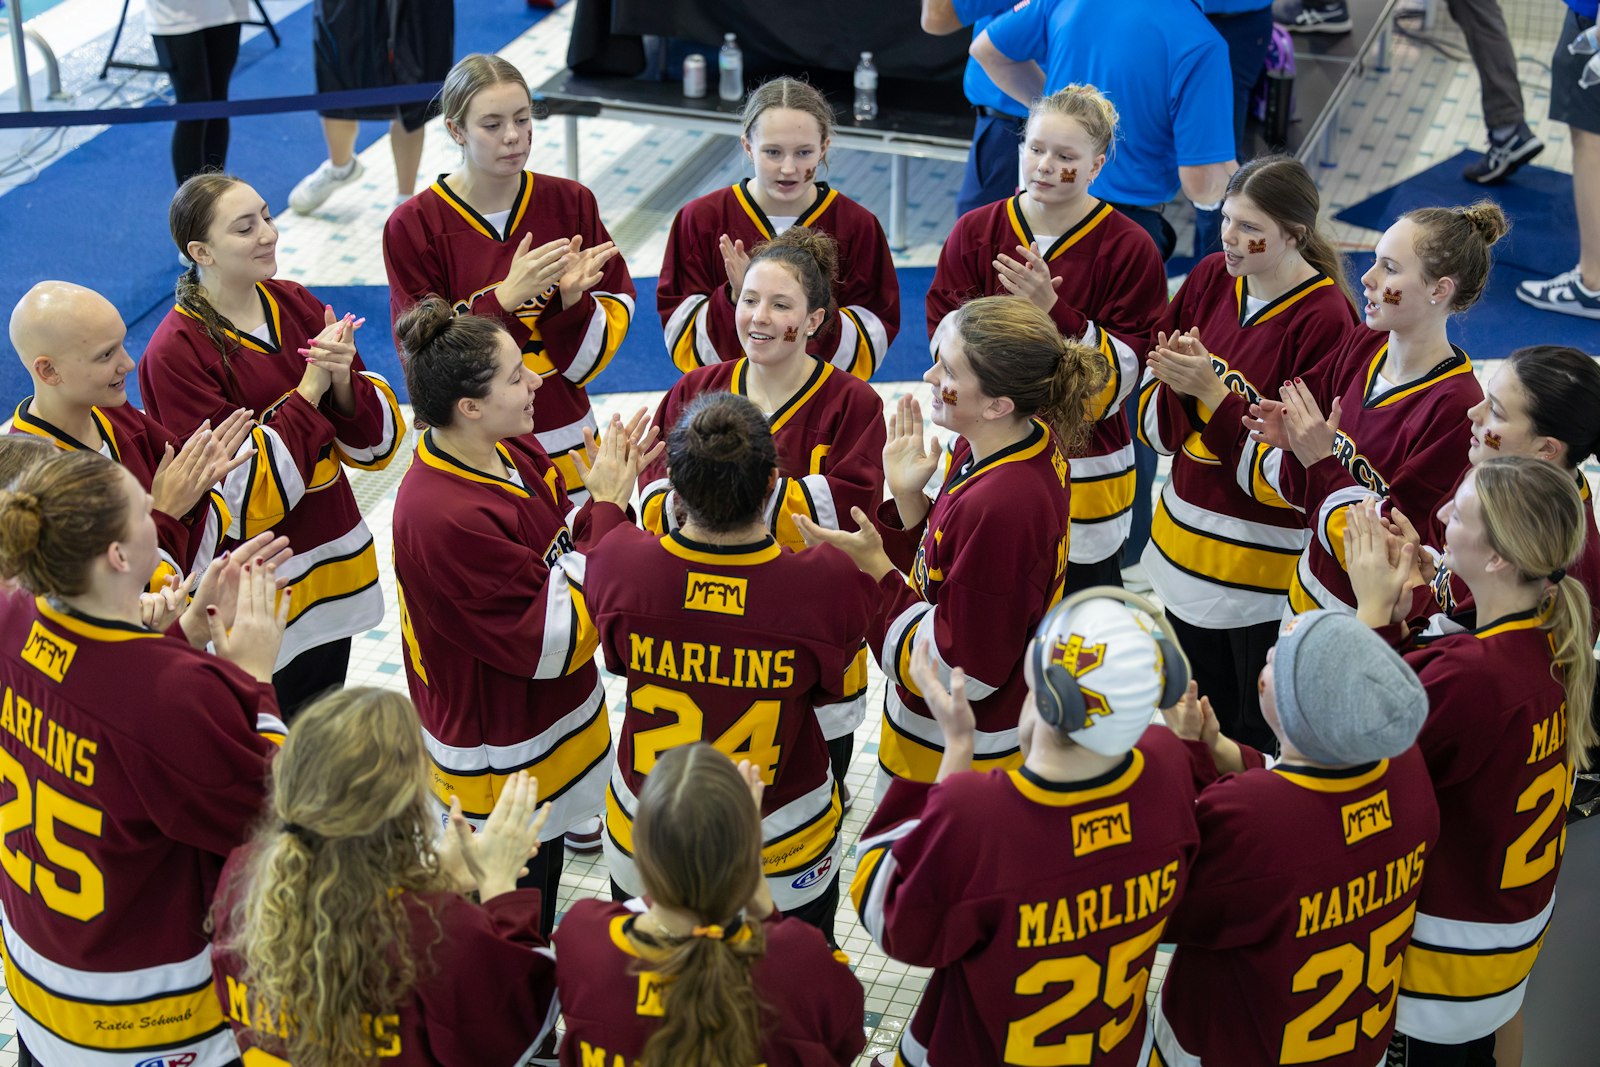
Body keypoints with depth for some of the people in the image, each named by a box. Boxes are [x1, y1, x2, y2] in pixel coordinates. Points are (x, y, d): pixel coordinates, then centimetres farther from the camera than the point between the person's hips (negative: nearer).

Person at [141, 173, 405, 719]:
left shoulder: (297, 305, 1)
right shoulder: (177, 353, -16)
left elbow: (377, 443, 2)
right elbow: (243, 497, -21)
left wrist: (343, 381, -19)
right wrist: (310, 388, -21)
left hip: (334, 566, 6)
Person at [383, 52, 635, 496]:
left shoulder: (571, 202, 0)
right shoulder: (412, 225, -8)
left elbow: (592, 355, 2)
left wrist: (573, 298, -19)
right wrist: (505, 298, -24)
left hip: (564, 440, 3)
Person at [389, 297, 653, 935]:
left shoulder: (511, 451, -5)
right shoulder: (444, 518, -32)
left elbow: (561, 551, 5)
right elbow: (556, 640, -28)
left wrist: (607, 494, -14)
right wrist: (608, 505, -25)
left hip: (544, 726, 9)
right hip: (499, 759, -9)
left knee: (537, 916, 28)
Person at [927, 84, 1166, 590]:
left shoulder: (1129, 249, -8)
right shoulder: (974, 232, 1)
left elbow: (1123, 369, -12)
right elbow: (943, 335, 0)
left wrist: (1055, 312, -25)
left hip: (1083, 471, -2)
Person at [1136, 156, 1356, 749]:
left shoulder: (1323, 319, -17)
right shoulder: (1210, 277, 1)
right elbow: (1157, 429, 5)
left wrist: (1213, 393, -24)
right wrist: (1177, 384, -17)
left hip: (1265, 563, -6)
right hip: (1186, 542, 6)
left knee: (1261, 742, 6)